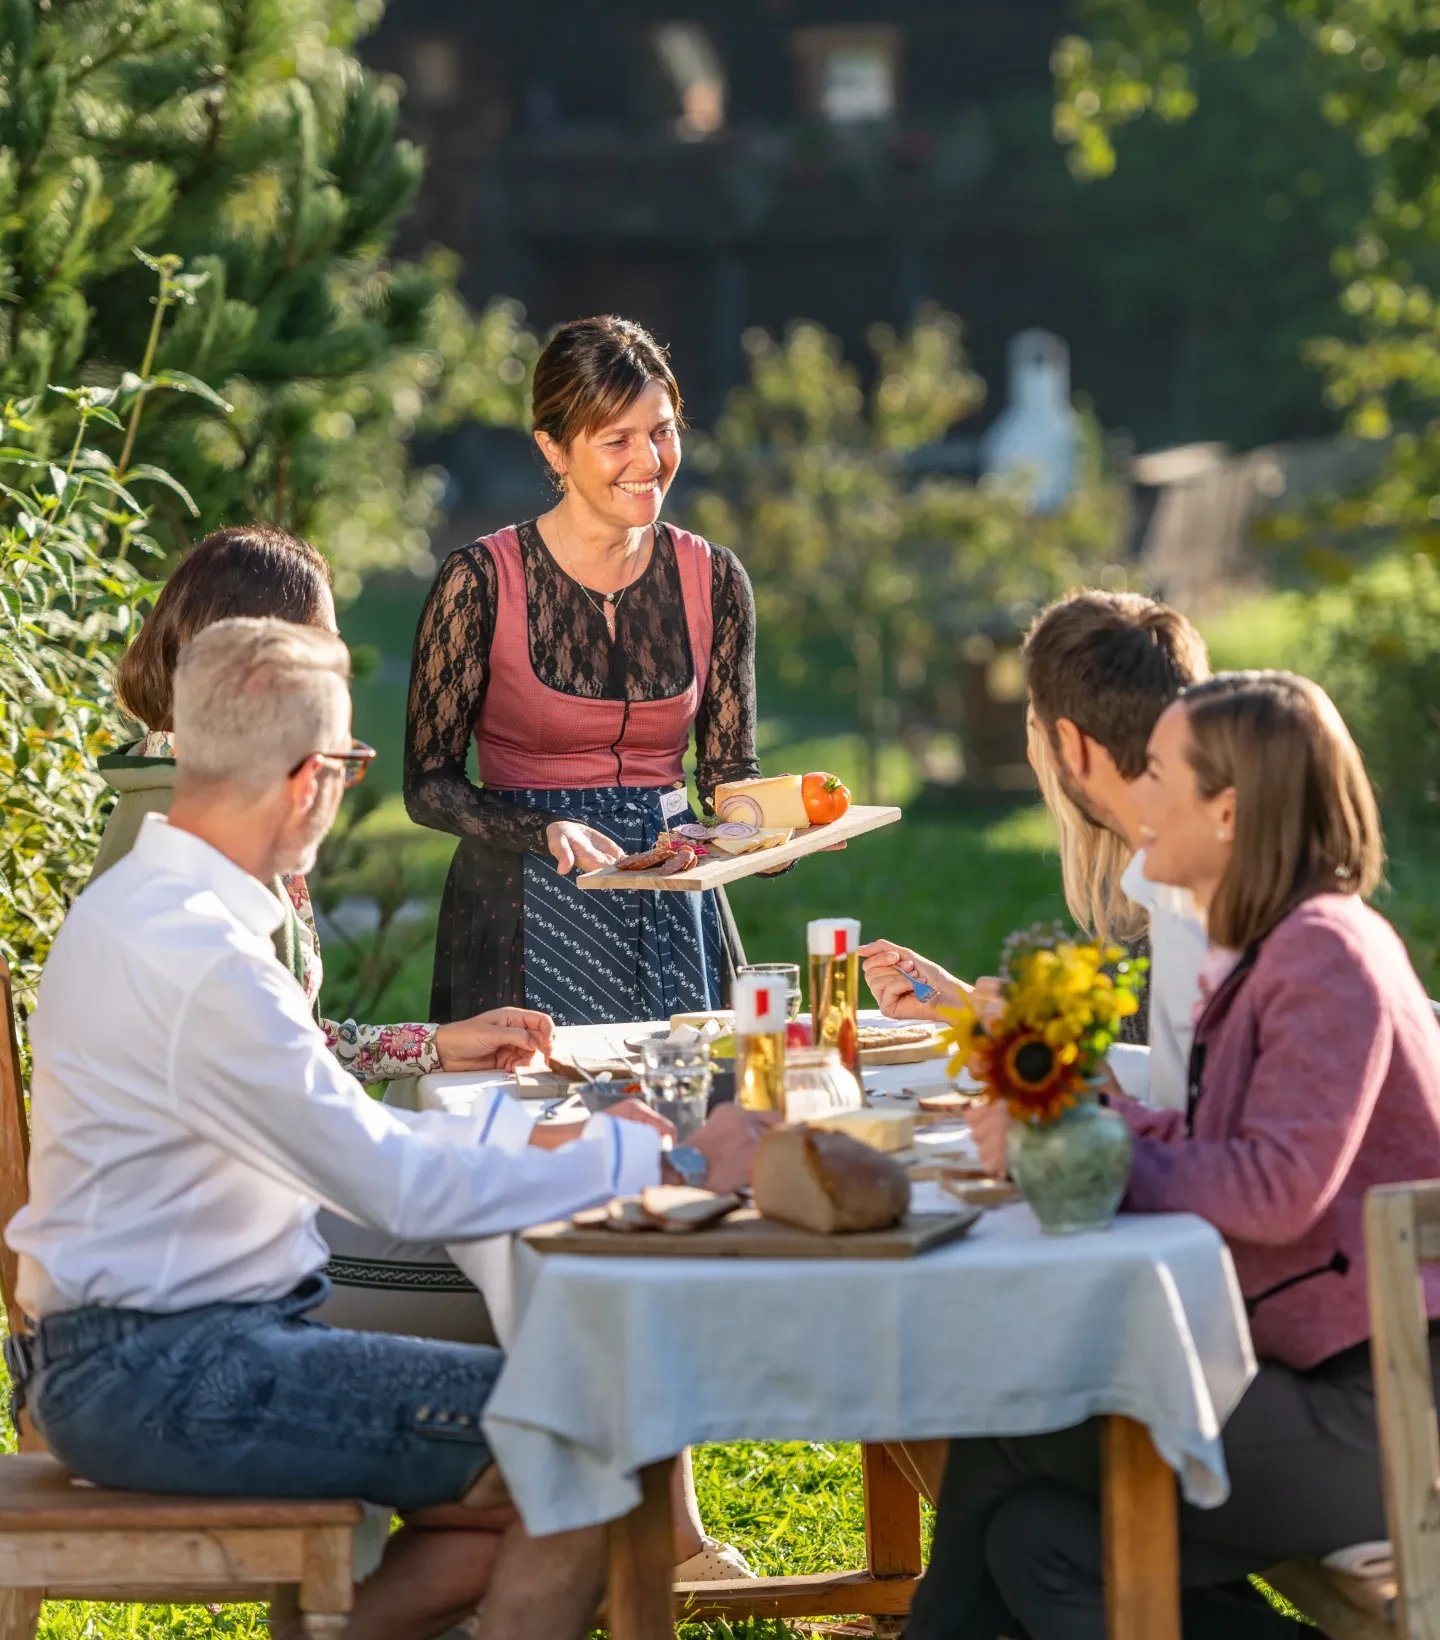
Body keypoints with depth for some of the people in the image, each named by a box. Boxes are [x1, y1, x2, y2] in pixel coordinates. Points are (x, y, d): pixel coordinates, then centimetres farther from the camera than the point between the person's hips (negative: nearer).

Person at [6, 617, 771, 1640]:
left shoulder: (146, 905, 12)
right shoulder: (195, 959, -21)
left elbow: (345, 1136, 19)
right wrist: (662, 1159, -14)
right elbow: (399, 1187, -20)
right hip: (159, 1377, -10)